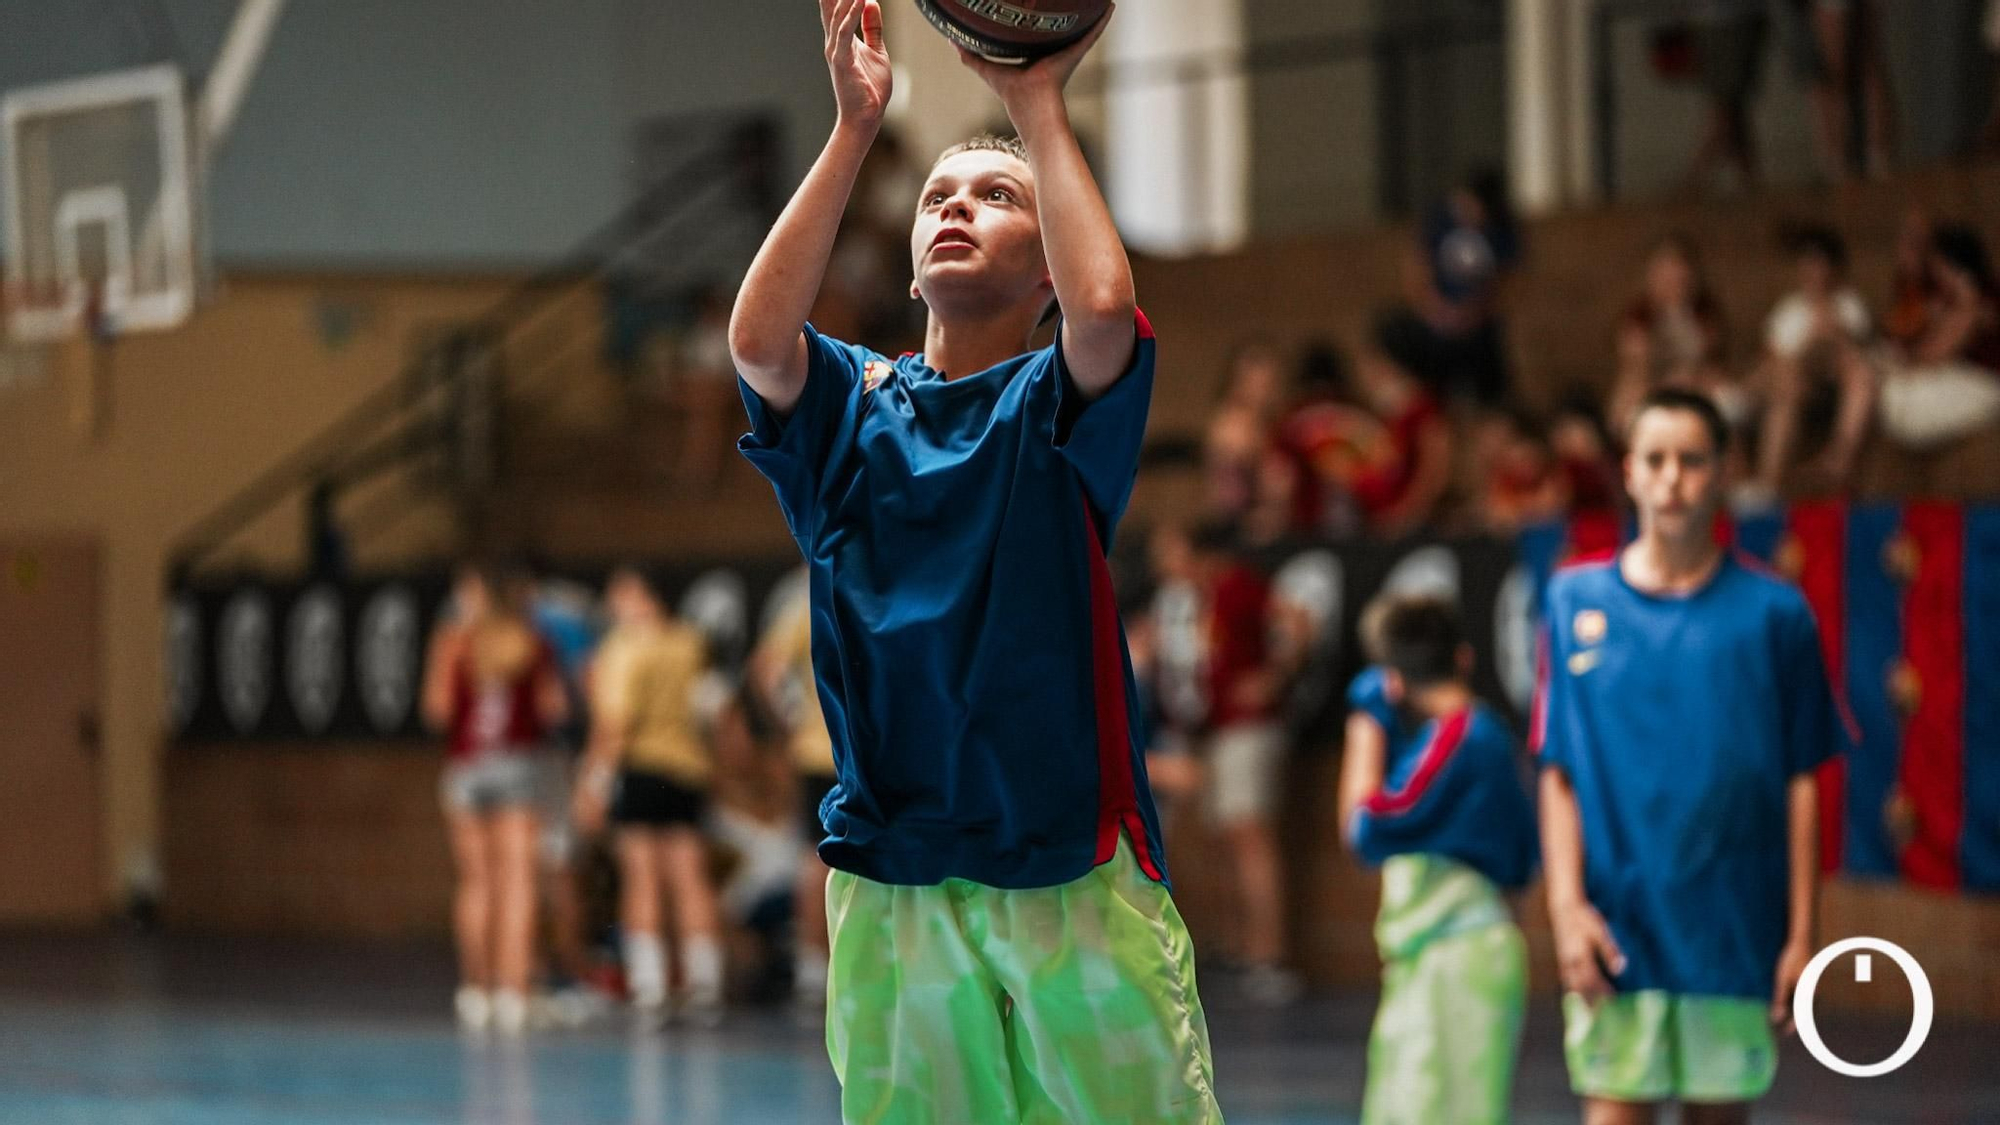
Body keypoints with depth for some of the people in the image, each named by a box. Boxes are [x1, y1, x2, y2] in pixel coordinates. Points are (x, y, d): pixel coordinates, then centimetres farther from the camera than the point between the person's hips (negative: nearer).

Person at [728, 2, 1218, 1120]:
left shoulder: (1059, 400, 3)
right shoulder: (852, 399, 10)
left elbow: (1104, 306, -20)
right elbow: (757, 340, -12)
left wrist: (1040, 103, -10)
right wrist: (854, 127, -11)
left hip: (1073, 869, -2)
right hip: (892, 885, 2)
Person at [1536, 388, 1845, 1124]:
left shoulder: (1774, 613, 2)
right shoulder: (1577, 600, 4)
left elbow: (1800, 784, 3)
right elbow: (1558, 771, 3)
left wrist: (1802, 933, 0)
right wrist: (1567, 905, -7)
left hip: (1736, 932, 0)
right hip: (1617, 922, 0)